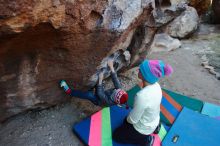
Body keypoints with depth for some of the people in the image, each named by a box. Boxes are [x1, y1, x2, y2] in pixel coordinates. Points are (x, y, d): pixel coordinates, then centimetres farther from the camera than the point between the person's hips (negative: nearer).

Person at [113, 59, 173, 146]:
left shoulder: (142, 96, -41)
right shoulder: (156, 85, -16)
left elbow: (132, 120, -26)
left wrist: (128, 119, -2)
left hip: (143, 129, -7)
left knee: (116, 135, 15)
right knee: (126, 121, 33)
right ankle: (155, 127, 23)